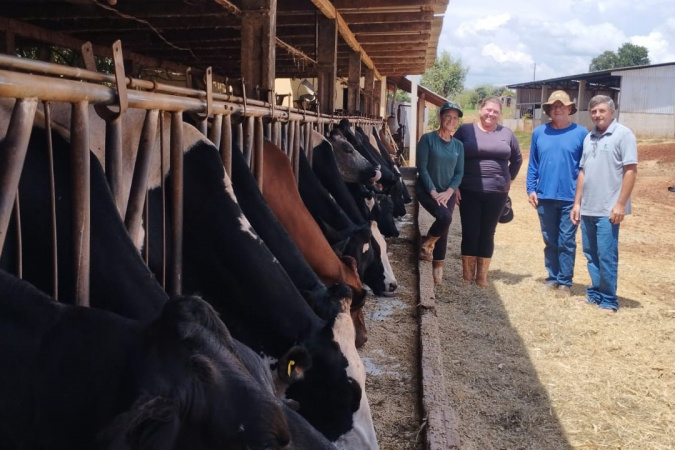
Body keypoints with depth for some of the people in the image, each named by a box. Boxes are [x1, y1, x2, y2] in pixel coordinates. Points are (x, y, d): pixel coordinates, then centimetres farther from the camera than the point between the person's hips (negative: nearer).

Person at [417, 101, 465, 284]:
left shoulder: (458, 145, 6)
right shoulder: (428, 139, -7)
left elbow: (459, 172, 4)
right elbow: (422, 168, -12)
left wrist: (448, 192, -12)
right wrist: (433, 192, -18)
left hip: (448, 193, 5)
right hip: (427, 190, -4)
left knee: (444, 231, 2)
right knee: (445, 217, -28)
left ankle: (437, 269, 16)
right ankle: (427, 243, 0)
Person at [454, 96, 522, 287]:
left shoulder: (506, 133, 7)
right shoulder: (465, 130, 1)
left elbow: (517, 159, 20)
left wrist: (508, 178, 14)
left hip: (497, 193, 2)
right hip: (469, 192, -2)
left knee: (487, 234, 7)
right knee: (470, 233, 1)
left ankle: (482, 276, 16)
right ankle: (467, 276, 11)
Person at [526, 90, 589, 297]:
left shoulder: (580, 133, -2)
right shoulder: (539, 132, 5)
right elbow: (533, 164, 9)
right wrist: (531, 189, 3)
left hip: (570, 198, -3)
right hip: (544, 197, 3)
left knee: (566, 242, 2)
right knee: (550, 241, 12)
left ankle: (565, 282, 11)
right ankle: (552, 277, 24)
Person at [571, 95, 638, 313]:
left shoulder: (623, 134, -6)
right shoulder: (589, 137, 13)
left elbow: (631, 171, -11)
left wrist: (620, 205, -16)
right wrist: (577, 203, 12)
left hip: (608, 210, -6)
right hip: (587, 209, 6)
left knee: (606, 256, -3)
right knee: (591, 254, 12)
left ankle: (609, 300, 9)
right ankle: (595, 293, 25)